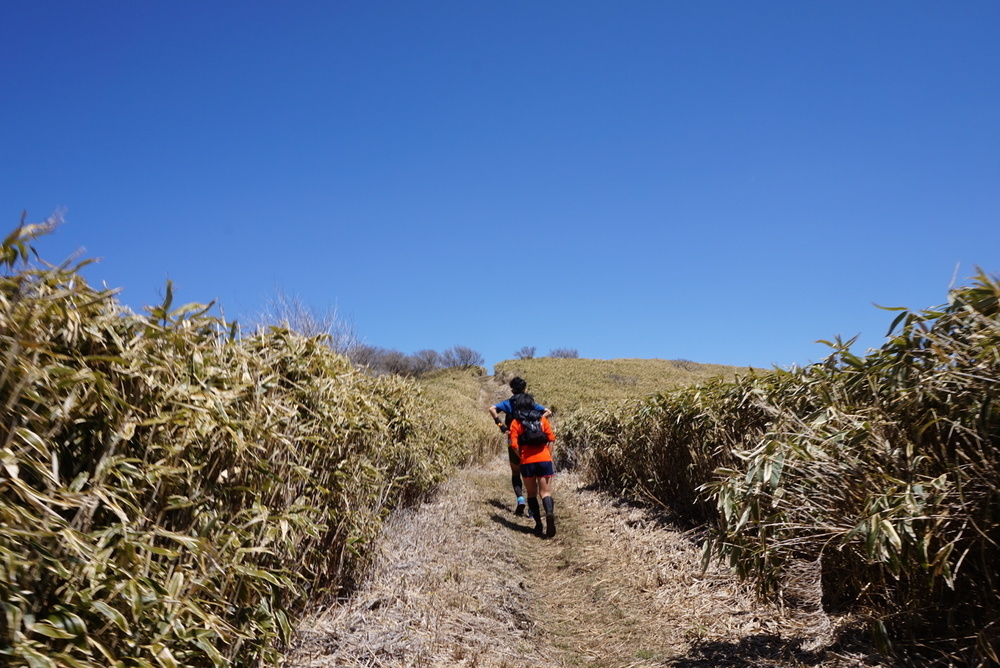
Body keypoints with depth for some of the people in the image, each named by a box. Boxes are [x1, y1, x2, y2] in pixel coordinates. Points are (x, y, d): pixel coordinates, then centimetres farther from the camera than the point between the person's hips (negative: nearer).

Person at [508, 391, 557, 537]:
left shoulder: (515, 423, 1)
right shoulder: (542, 419, 7)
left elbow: (514, 445, -6)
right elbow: (551, 439, 3)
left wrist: (522, 457, 10)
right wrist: (549, 457, 11)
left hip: (527, 462, -1)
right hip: (544, 460, 1)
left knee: (532, 493, 15)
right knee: (545, 492, 4)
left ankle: (538, 524, 10)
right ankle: (550, 513, -25)